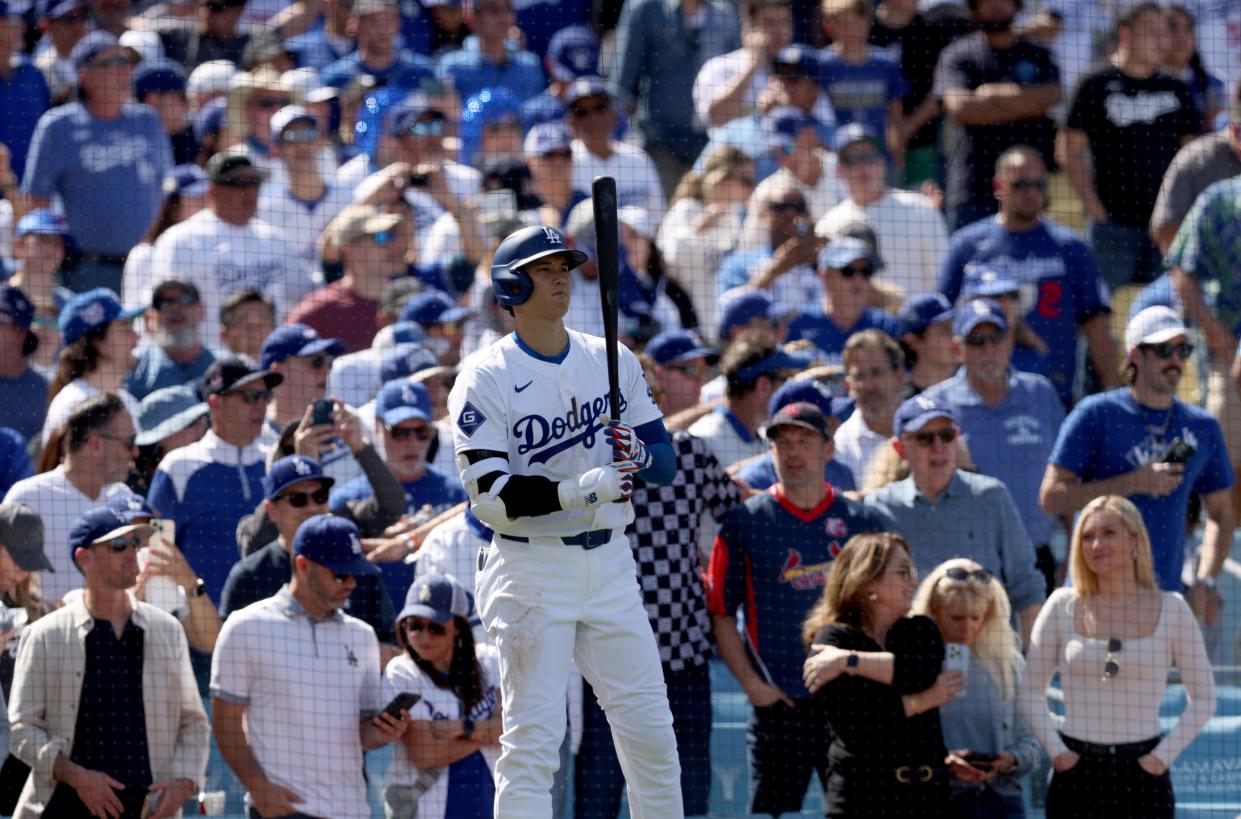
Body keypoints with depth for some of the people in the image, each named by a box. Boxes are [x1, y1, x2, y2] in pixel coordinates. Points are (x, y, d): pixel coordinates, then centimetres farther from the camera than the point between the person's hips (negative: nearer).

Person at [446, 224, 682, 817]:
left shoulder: (612, 361, 9)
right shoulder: (484, 380, -7)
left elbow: (666, 462, 10)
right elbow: (490, 495, -16)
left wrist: (638, 455, -14)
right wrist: (582, 489, -27)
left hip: (609, 563, 5)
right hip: (530, 567, -5)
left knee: (649, 728, 7)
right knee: (532, 738, -8)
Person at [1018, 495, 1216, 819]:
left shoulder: (1171, 609, 2)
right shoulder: (1064, 607, 4)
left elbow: (1203, 698, 7)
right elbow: (1031, 691, 8)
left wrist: (1163, 756, -4)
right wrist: (1056, 752, -3)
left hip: (1143, 774, -1)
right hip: (1077, 774, 1)